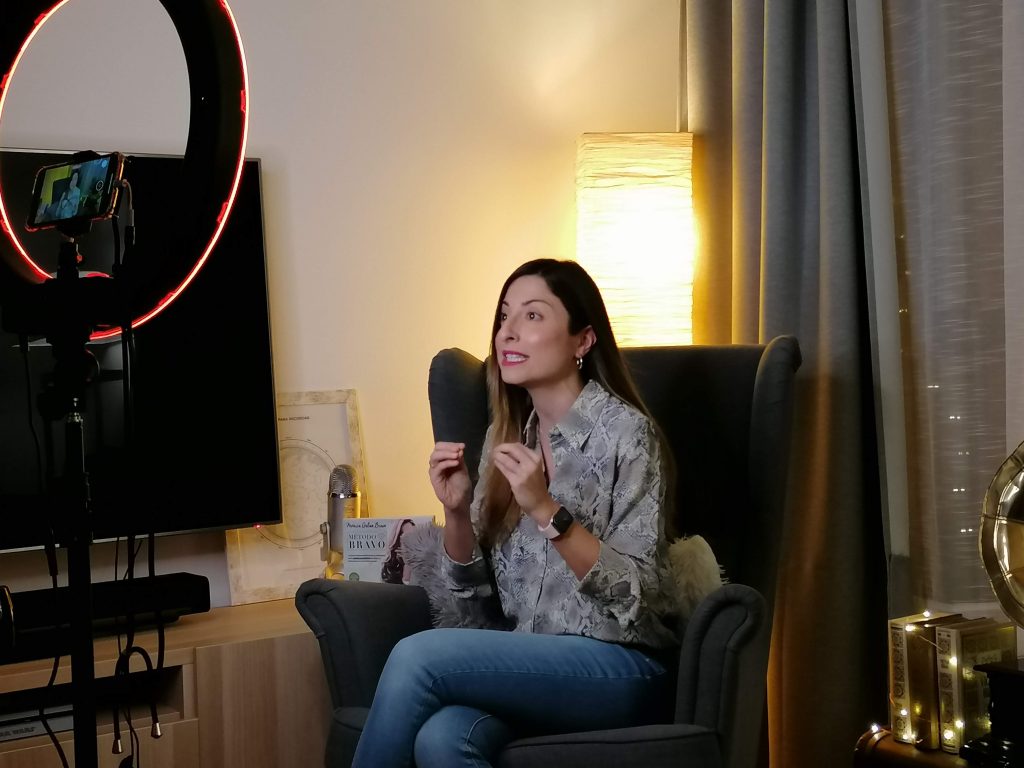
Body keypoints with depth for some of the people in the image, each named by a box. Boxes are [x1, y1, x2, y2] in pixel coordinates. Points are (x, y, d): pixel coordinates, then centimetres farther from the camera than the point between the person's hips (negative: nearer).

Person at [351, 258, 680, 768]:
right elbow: (475, 593, 11)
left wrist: (546, 511, -24)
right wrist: (456, 511, -7)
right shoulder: (505, 434, 10)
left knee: (416, 656, -25)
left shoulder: (624, 432, -8)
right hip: (531, 666, 4)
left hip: (622, 666, -4)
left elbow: (640, 596, -14)